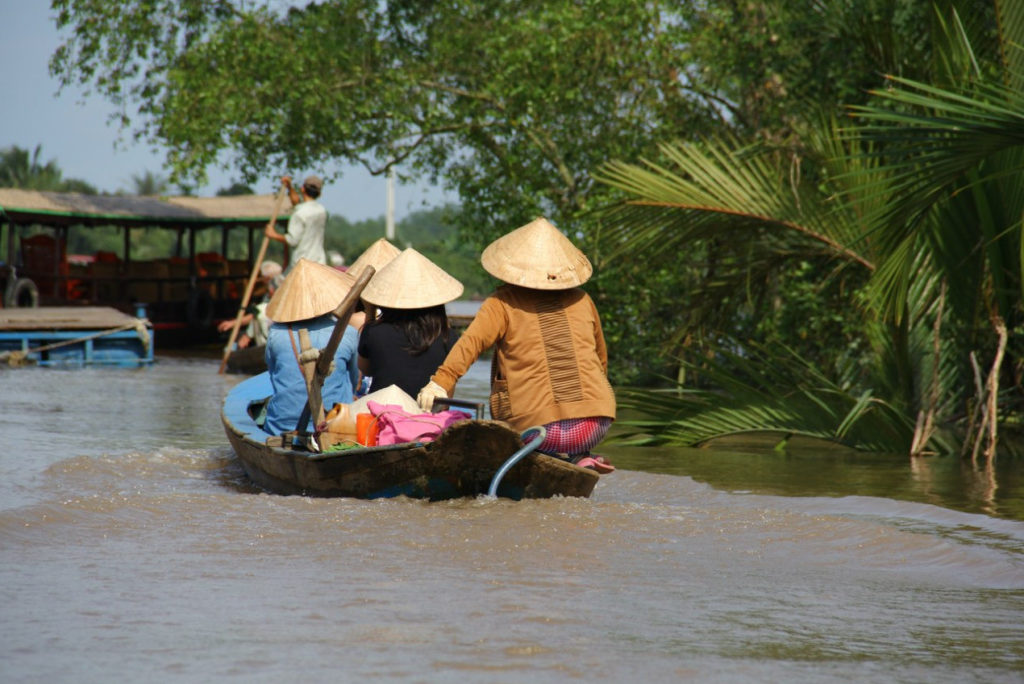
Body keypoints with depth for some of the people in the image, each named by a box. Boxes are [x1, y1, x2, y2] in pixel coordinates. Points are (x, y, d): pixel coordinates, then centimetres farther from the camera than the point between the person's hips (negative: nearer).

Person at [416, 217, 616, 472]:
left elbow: (471, 341, -17)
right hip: (595, 427, 4)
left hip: (537, 429, -3)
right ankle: (580, 458, 10)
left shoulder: (503, 304, 2)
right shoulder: (582, 301, 12)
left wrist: (441, 381, -27)